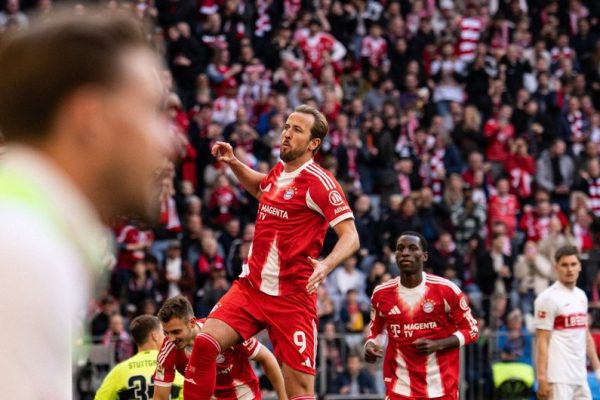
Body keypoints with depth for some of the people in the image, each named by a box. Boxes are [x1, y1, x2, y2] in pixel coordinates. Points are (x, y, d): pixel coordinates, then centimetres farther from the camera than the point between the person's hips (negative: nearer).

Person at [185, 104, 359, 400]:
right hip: (251, 286, 6)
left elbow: (350, 237, -18)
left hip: (292, 297, -6)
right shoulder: (279, 171, 9)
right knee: (204, 343, -15)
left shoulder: (318, 181, -11)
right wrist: (233, 163, 20)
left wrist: (326, 265, -36)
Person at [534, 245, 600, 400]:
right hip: (558, 378, -8)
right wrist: (542, 378, -19)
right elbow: (542, 341, -13)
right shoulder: (548, 298, -9)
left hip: (580, 376, 8)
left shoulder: (581, 295, 15)